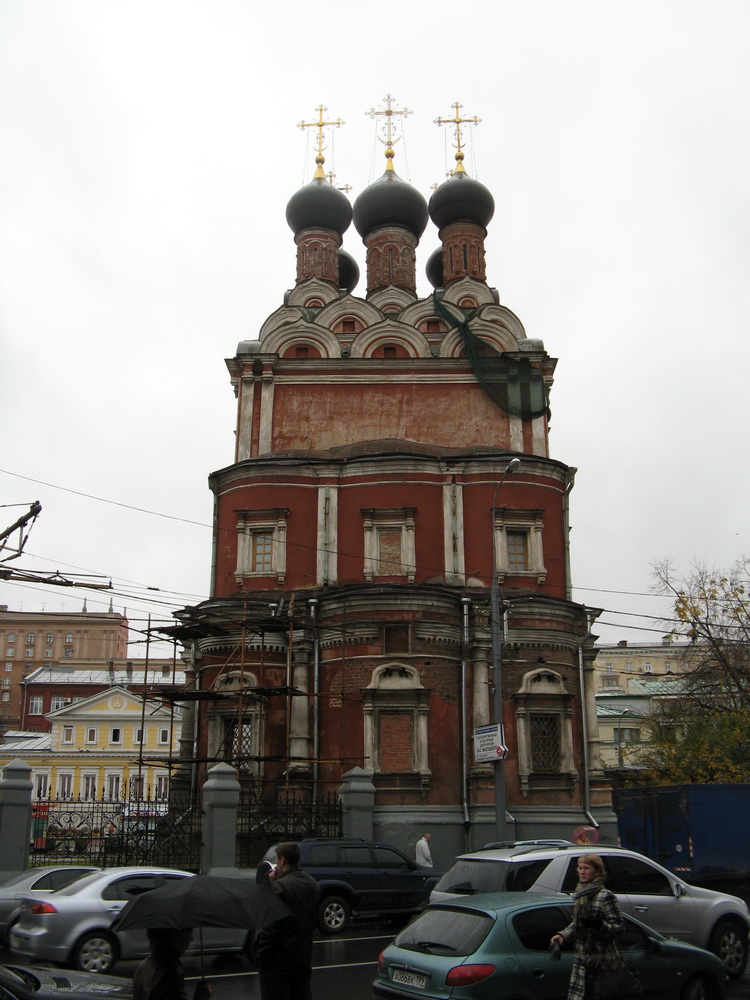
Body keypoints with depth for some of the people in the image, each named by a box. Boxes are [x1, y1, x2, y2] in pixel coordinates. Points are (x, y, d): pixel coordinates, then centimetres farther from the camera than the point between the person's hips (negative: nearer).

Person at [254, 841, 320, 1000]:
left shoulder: (280, 886, -20)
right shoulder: (312, 884, 7)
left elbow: (271, 926, -22)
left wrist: (260, 954, -11)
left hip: (278, 962, -8)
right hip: (304, 956, 8)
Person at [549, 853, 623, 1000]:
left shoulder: (605, 896, -11)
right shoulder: (578, 895, 12)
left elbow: (618, 928, -12)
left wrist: (600, 925, -29)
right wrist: (562, 935, 6)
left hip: (603, 960, -7)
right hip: (581, 959, 7)